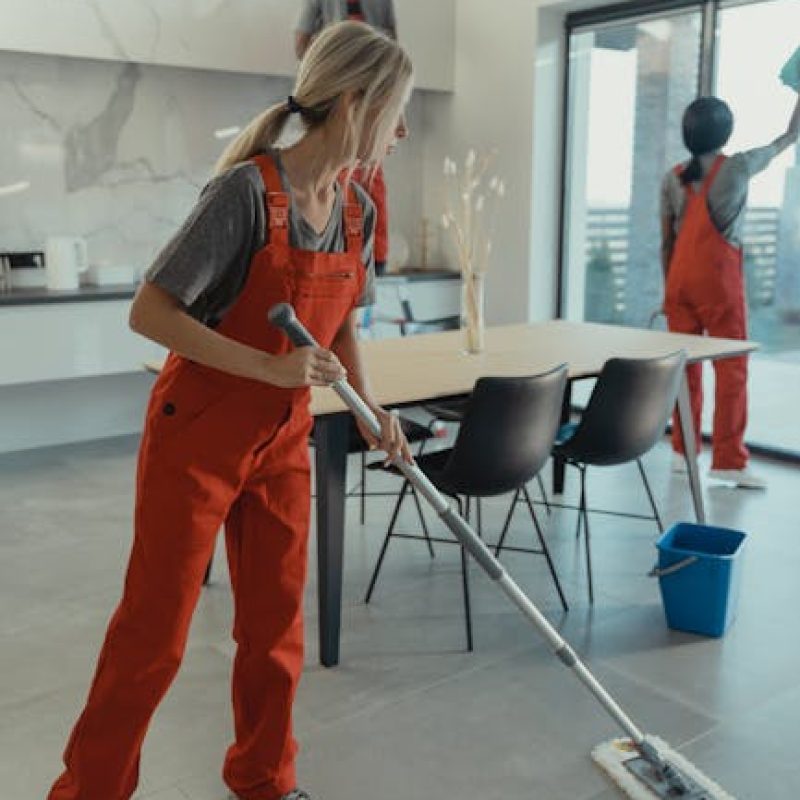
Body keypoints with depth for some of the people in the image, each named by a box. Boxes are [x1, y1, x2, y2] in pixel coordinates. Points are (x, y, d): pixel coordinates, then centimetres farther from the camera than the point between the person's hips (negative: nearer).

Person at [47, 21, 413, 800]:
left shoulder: (356, 209, 1)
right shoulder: (247, 190, -22)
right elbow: (149, 312, -21)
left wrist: (371, 407, 0)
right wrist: (270, 369, -27)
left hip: (282, 442, 7)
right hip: (196, 436, -6)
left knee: (277, 622, 13)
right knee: (153, 627, 6)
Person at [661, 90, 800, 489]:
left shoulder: (673, 178, 6)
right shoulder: (737, 167, -4)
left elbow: (666, 242, 8)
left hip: (680, 281, 5)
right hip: (718, 281, -5)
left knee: (685, 367, 10)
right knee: (731, 370, 0)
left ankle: (683, 450, 18)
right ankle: (728, 460, 0)